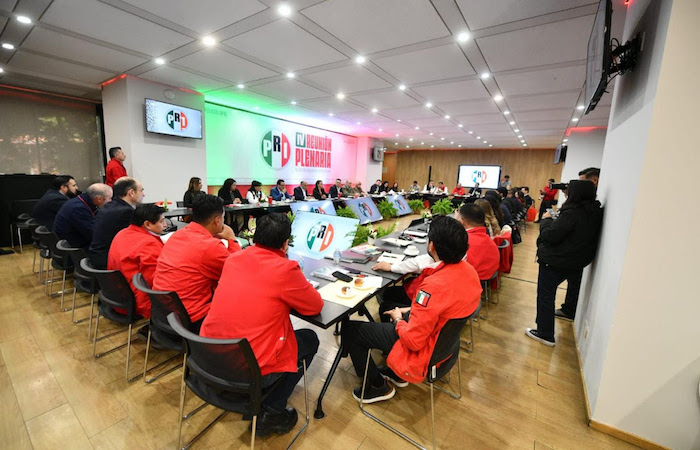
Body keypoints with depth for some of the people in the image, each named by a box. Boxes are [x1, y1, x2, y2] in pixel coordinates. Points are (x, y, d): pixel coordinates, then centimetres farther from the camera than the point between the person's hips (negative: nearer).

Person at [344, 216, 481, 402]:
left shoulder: (434, 285, -36)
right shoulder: (468, 269, -9)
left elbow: (413, 341, -29)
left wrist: (398, 320, -9)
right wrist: (413, 310, 4)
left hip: (422, 350, -8)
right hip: (446, 337, 9)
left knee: (349, 329, 1)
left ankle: (378, 386, 19)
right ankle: (395, 372, 33)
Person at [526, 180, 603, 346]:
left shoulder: (571, 213, -28)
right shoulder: (595, 213, 0)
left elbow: (549, 235, -27)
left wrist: (546, 220, -11)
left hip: (555, 262, -10)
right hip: (579, 260, 10)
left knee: (545, 295, -1)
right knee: (574, 284, 33)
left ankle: (545, 334, 5)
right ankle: (568, 311, 59)